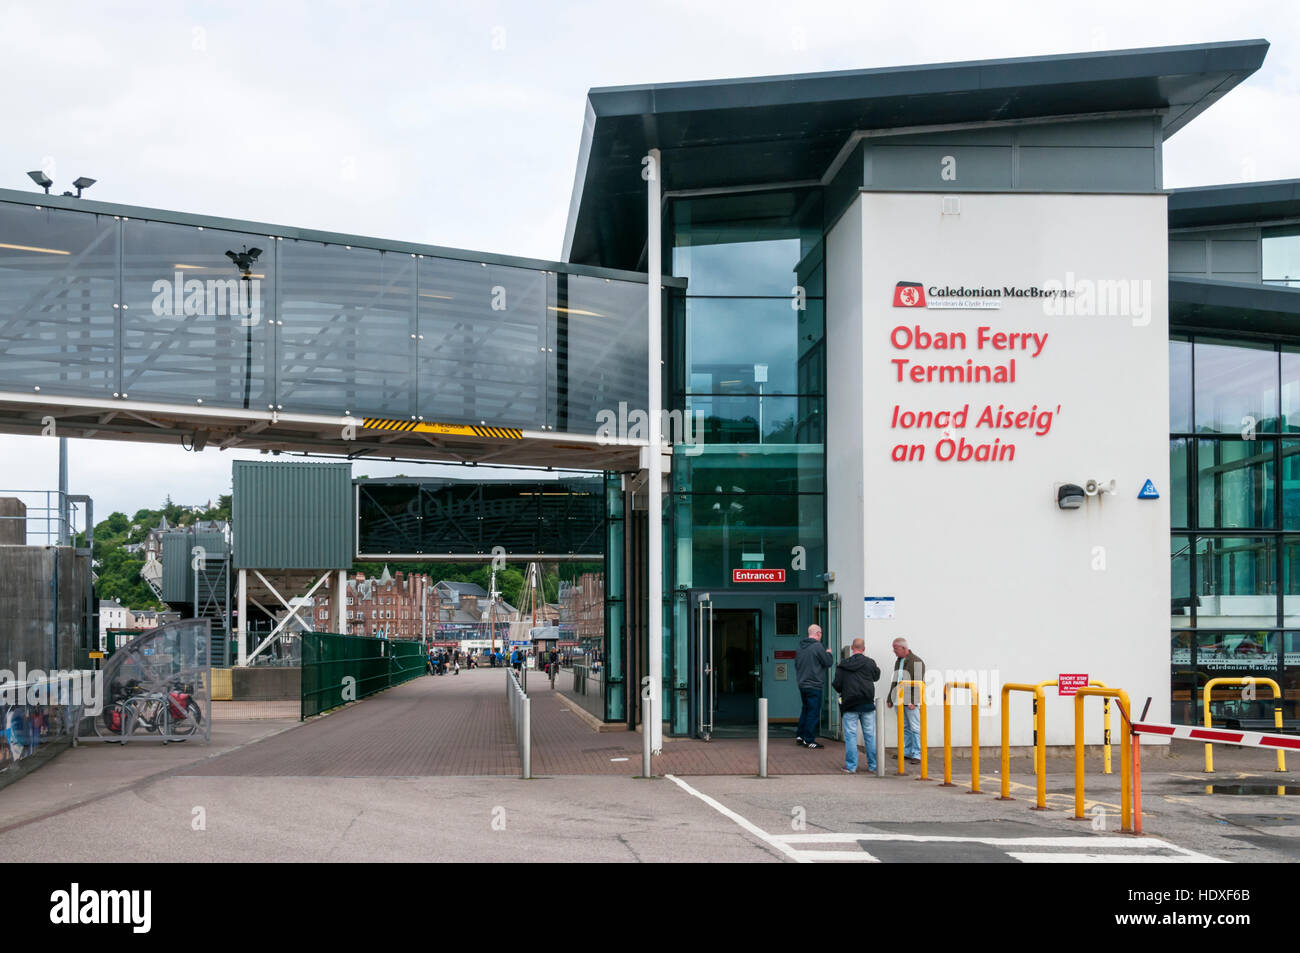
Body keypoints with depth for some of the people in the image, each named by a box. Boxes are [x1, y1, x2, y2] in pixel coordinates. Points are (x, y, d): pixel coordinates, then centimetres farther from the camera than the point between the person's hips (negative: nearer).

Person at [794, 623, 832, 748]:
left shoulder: (800, 647, 9)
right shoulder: (817, 646, -15)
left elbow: (796, 664, 18)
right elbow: (828, 663, -10)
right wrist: (828, 653, 7)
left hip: (802, 685, 8)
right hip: (814, 685, -8)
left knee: (806, 709, 21)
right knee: (813, 712, -1)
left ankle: (800, 735, 23)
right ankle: (809, 740, 0)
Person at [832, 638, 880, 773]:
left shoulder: (843, 665, -2)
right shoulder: (870, 663, -1)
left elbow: (836, 684, -2)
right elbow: (876, 677, 16)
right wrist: (878, 669, 37)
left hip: (849, 705, -1)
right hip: (867, 705, 1)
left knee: (850, 735, 3)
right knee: (870, 735, 9)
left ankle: (851, 766, 1)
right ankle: (873, 765, 14)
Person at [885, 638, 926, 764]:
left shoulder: (916, 662, -9)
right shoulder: (898, 662, 18)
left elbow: (918, 682, -15)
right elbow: (894, 681, 25)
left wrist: (913, 701, -21)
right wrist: (890, 698, 21)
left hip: (911, 702, -8)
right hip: (899, 700, 8)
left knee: (915, 728, -7)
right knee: (904, 728, 11)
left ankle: (917, 755, -6)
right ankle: (906, 752, 17)